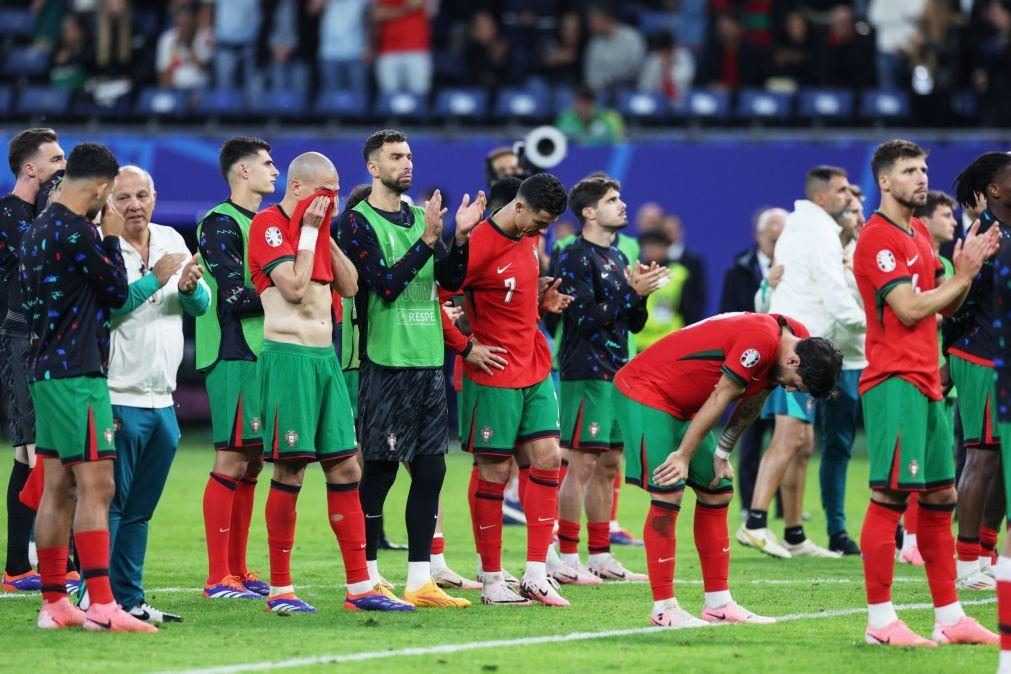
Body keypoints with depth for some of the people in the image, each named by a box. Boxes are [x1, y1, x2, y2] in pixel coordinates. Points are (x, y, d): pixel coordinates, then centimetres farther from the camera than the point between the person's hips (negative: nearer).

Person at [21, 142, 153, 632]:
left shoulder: (36, 231, 14)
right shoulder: (76, 232, -15)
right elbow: (116, 291, -7)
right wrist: (112, 239, 4)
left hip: (45, 367, 10)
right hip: (77, 372, -10)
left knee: (59, 489, 11)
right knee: (96, 486, -12)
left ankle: (54, 603, 13)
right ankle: (101, 606, -17)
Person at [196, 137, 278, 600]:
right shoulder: (220, 223, -8)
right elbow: (235, 296, -16)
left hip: (262, 354, 9)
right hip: (234, 357, -9)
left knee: (250, 463, 10)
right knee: (231, 462, -9)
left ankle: (237, 571, 14)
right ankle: (218, 578, -8)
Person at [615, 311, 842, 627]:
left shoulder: (794, 337, 0)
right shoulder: (761, 340, -29)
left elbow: (751, 402, 10)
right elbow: (720, 399, -23)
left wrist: (722, 455, 7)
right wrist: (684, 456, -17)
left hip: (683, 405, 10)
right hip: (643, 390, -10)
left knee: (717, 492, 9)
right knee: (667, 495, -15)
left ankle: (718, 603, 12)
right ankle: (664, 608, -11)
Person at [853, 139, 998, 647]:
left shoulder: (919, 234, 19)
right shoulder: (878, 238, -10)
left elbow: (944, 307, 19)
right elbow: (909, 309, -17)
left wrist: (967, 267, 2)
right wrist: (963, 275, -8)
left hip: (925, 383, 10)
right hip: (894, 381, -10)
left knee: (939, 498, 10)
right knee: (890, 495, -11)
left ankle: (949, 617, 15)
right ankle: (880, 621, -10)